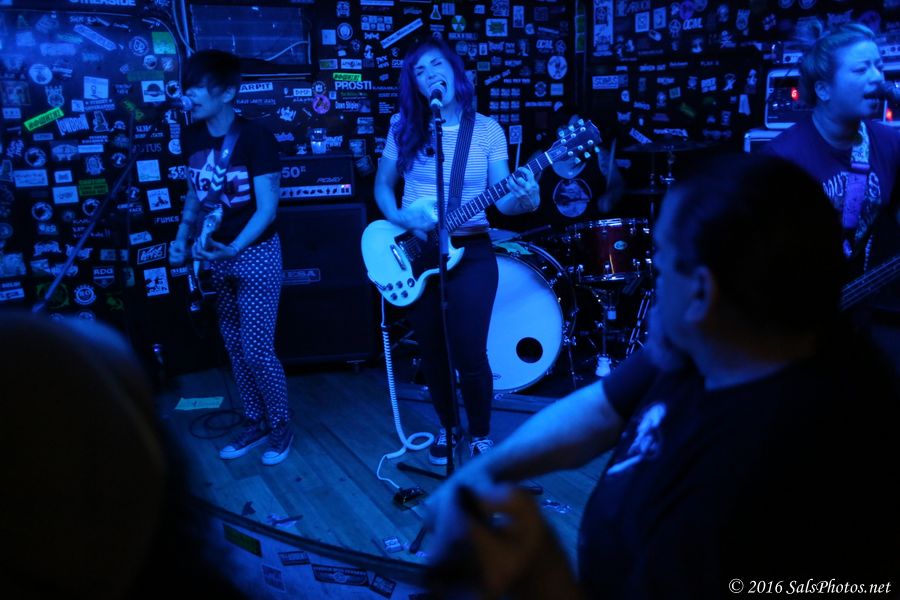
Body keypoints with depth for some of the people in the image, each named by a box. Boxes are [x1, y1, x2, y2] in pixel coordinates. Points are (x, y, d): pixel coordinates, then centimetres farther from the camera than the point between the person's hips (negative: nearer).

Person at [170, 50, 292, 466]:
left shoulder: (255, 139, -15)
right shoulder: (191, 137, 4)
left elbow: (267, 208, -16)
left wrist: (234, 249, -26)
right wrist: (182, 237, 3)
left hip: (256, 254, -6)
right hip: (214, 257, 6)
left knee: (257, 351, -5)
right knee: (235, 349, 13)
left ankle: (281, 426, 17)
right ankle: (255, 422, 29)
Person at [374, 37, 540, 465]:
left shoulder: (487, 130, -1)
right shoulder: (403, 128, 2)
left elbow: (501, 200, -5)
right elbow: (382, 185, 9)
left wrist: (524, 199, -28)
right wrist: (398, 217, -11)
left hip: (470, 252, -2)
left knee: (469, 354, -6)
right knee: (433, 354, 11)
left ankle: (480, 435, 19)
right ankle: (448, 428, 34)